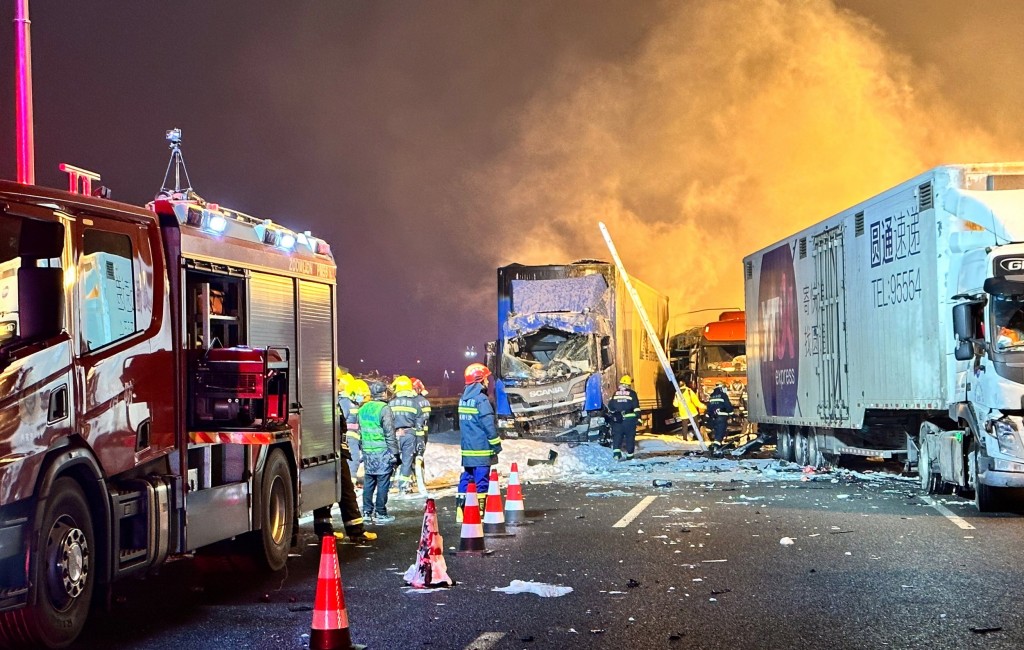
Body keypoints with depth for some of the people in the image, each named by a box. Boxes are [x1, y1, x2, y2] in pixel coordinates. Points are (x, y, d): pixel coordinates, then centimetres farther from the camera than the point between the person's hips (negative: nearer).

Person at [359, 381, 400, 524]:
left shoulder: (363, 409, 11)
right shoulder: (384, 409, -11)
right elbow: (390, 434, -11)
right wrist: (396, 454, -6)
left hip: (367, 452, 7)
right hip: (383, 452, -7)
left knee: (368, 483, 12)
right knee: (383, 483, -1)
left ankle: (367, 512, 14)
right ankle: (380, 514, 1)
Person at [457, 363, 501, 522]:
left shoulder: (463, 399, 12)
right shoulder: (481, 399, -14)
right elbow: (489, 425, -15)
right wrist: (497, 444, -8)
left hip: (467, 449, 8)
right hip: (481, 448, -8)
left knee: (466, 478, 11)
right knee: (481, 479, -4)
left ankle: (461, 510, 12)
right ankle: (480, 511, -4)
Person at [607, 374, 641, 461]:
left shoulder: (615, 393, 8)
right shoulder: (632, 393, -1)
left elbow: (610, 406, 14)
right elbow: (636, 406, -7)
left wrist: (611, 414, 29)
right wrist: (638, 416, -8)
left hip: (617, 418, 2)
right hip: (629, 418, -2)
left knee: (617, 435, 3)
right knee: (630, 436, 6)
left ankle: (616, 451, -14)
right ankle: (629, 454, 7)